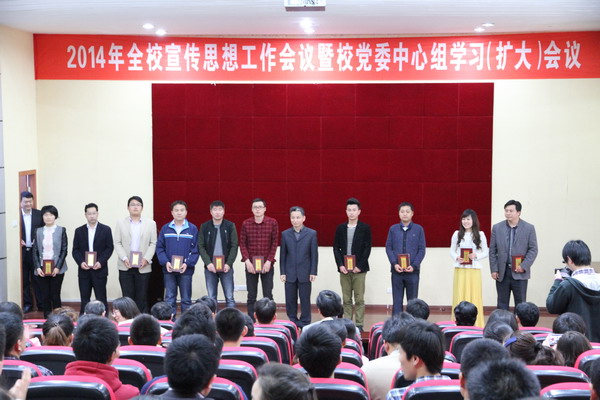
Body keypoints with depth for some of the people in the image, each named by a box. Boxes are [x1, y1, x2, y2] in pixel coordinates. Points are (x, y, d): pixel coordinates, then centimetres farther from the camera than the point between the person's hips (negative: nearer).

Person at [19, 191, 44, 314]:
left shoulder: (39, 214, 3)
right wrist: (18, 240, -13)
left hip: (36, 251, 0)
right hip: (22, 251, 0)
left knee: (37, 279, 5)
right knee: (24, 280, 7)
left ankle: (41, 304, 11)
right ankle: (27, 304, 17)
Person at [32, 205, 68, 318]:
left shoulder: (61, 230, 1)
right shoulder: (38, 231, 8)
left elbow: (64, 250, -2)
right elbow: (35, 251, 7)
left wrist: (58, 267, -10)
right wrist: (38, 267, -4)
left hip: (57, 269, -2)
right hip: (42, 269, 2)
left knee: (55, 296, -1)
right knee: (45, 296, 5)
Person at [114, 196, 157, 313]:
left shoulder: (151, 224, 8)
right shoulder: (121, 223, 8)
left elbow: (153, 243, 4)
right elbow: (117, 243, 4)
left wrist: (146, 259, -11)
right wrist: (124, 258, -10)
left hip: (143, 267, 0)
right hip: (125, 267, 0)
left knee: (141, 298, 2)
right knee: (127, 297, 0)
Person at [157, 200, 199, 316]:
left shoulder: (193, 229, -2)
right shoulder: (165, 228, 3)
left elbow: (196, 249, -3)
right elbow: (159, 247, 3)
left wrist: (187, 263, -15)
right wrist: (165, 262, -11)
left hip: (186, 270, -1)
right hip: (169, 270, 1)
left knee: (186, 299, 7)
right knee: (169, 299, 6)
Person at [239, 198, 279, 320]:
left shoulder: (273, 223, -1)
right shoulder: (246, 224, 2)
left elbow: (275, 243, -1)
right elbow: (242, 244, 2)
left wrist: (269, 261, -9)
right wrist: (247, 261, -8)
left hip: (267, 264, -1)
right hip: (250, 265, 1)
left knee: (268, 295, 0)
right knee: (251, 296, 4)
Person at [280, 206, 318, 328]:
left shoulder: (312, 234, 1)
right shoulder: (285, 234, 5)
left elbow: (314, 254, 0)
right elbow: (282, 254, 6)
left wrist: (313, 272, -5)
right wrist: (282, 272, 1)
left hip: (305, 273, -2)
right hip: (290, 273, 2)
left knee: (305, 299, 2)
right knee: (290, 300, 6)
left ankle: (305, 323, 11)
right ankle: (292, 322, 16)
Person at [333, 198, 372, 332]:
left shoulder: (365, 228, 0)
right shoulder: (340, 228, 8)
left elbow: (367, 249, -3)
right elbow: (336, 248, 7)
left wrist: (359, 266, -11)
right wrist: (340, 265, -5)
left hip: (359, 269, -3)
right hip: (344, 269, 3)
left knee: (359, 299, -1)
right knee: (346, 299, 6)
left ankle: (359, 325, 4)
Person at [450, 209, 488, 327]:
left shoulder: (480, 234, 3)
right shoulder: (457, 234, 5)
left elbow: (486, 252, 6)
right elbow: (452, 251, 9)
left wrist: (476, 255, -12)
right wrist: (456, 258, -11)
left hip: (474, 269, -1)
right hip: (460, 269, 1)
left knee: (474, 296, 1)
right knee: (460, 296, 1)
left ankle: (476, 324, 7)